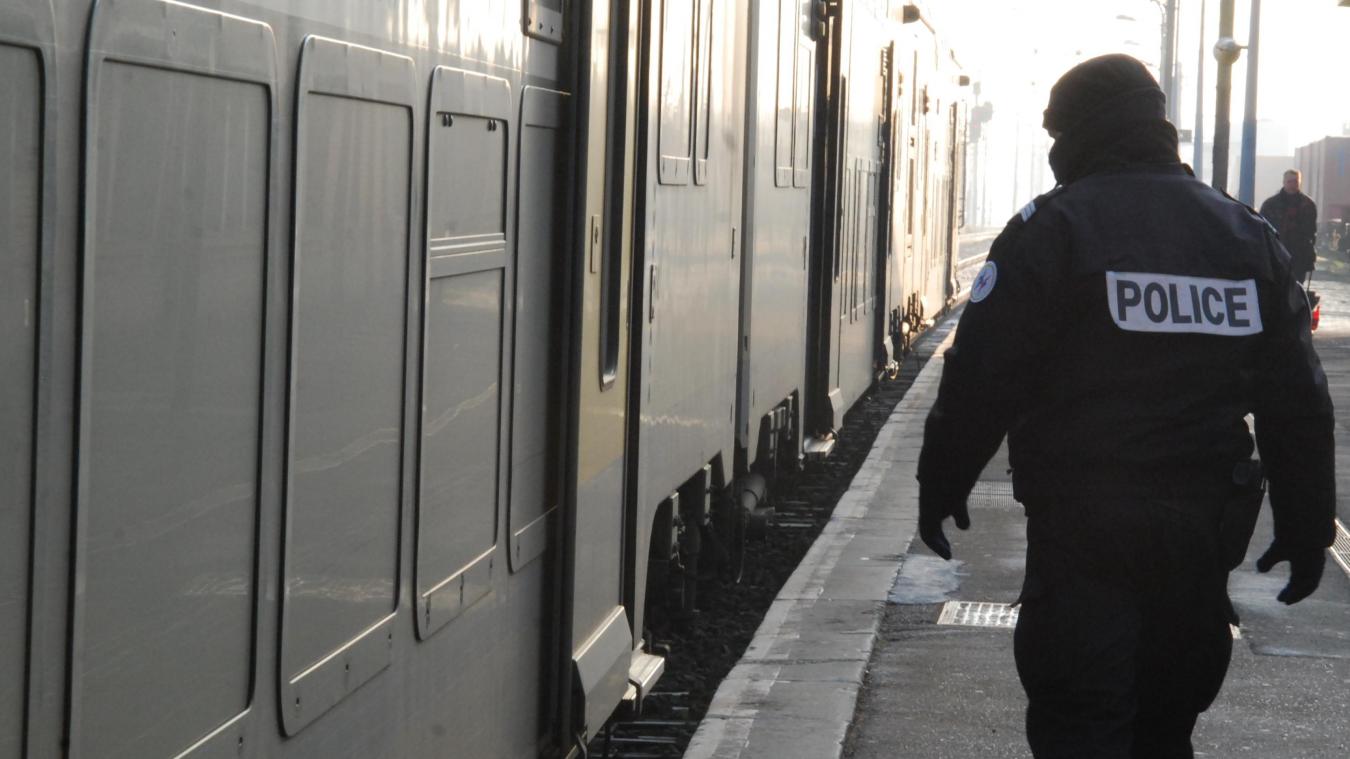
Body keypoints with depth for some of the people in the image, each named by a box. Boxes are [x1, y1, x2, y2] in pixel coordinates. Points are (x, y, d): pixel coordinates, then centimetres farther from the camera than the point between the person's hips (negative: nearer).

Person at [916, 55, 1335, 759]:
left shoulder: (1052, 228, -7)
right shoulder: (1247, 236, 10)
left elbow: (982, 378, -10)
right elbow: (1298, 403, 11)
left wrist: (942, 486, 2)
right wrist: (1307, 526, 16)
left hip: (1083, 529, -5)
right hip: (1205, 532, 5)